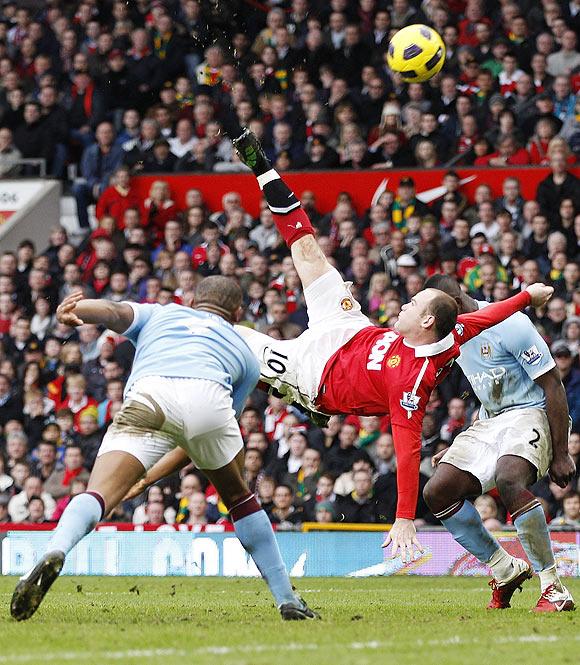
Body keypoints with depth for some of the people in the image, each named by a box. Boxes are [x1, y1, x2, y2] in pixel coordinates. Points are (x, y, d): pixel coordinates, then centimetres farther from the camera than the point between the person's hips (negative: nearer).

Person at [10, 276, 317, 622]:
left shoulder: (159, 313, 38)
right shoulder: (245, 352, 40)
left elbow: (114, 311, 15)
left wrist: (69, 311, -6)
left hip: (146, 396, -1)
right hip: (209, 398, 1)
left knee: (98, 495, -12)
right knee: (238, 495, 26)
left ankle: (54, 555, -43)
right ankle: (288, 600, 28)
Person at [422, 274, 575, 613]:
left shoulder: (509, 325, -19)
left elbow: (553, 386, -17)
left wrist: (561, 455, -17)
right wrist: (461, 450, 13)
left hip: (531, 414, -9)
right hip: (490, 420, 9)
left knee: (509, 480, -36)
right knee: (437, 492, -6)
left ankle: (555, 589, -29)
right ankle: (507, 571, 7)